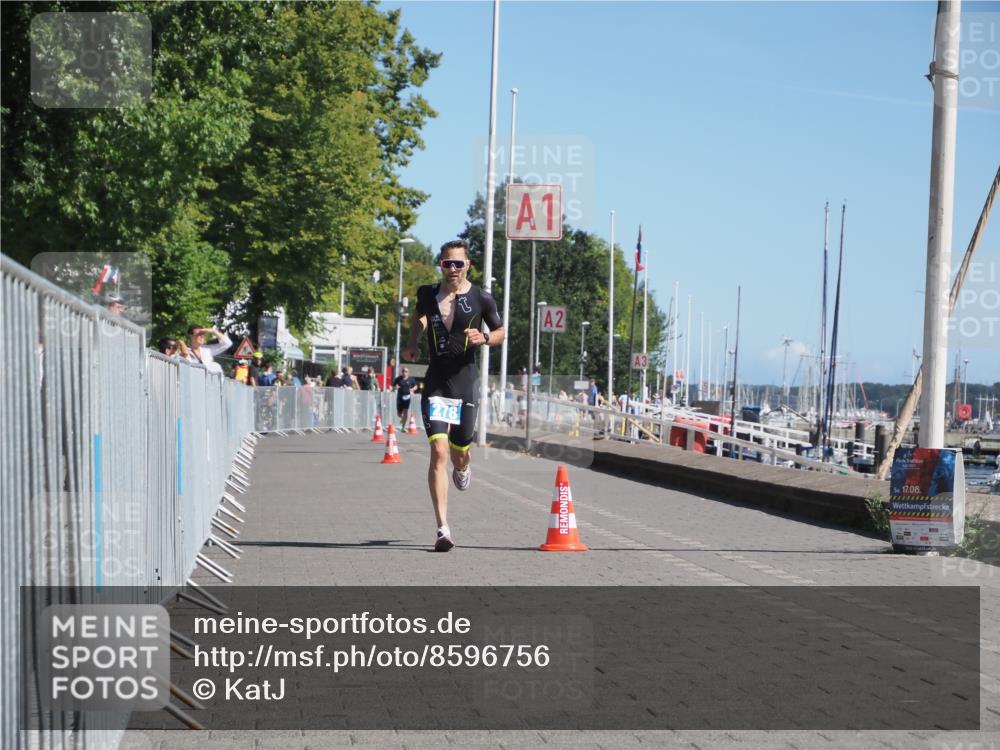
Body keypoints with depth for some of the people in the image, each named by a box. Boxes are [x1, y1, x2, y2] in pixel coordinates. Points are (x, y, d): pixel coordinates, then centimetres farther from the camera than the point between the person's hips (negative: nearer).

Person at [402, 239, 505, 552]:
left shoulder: (481, 299, -3)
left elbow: (500, 332, 8)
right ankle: (443, 529, -15)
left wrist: (483, 338, -12)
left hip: (465, 382, 0)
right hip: (435, 382, 0)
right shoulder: (428, 294, 2)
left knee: (459, 454, 9)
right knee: (438, 451, -14)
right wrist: (412, 343, 10)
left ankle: (462, 467, 52)